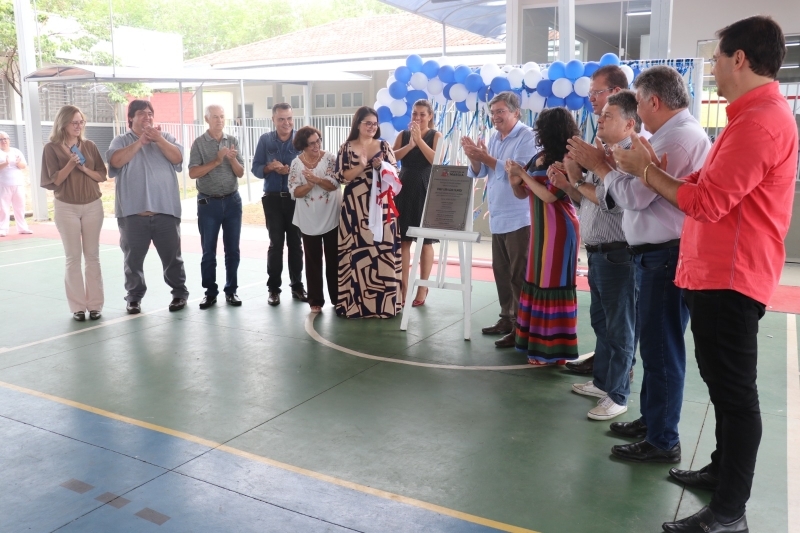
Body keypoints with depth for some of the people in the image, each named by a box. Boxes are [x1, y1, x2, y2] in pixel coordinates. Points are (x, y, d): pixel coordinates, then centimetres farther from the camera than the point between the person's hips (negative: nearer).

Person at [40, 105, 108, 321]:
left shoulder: (89, 146, 4)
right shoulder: (51, 148, -4)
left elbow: (102, 175, 4)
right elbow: (54, 181, -7)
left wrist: (84, 168, -13)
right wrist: (71, 164, -21)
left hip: (92, 206, 3)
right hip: (66, 208, -2)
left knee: (92, 256, 5)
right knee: (73, 257, 0)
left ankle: (95, 304, 10)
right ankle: (78, 306, 5)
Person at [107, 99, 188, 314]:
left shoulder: (165, 137, 11)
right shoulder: (121, 141, 7)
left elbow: (177, 158, -4)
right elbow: (115, 161, -12)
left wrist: (158, 139, -14)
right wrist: (140, 142, -13)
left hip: (165, 210, 1)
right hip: (132, 212, 0)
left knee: (172, 256, 8)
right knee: (133, 258, 7)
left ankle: (179, 293, 21)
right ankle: (134, 297, 19)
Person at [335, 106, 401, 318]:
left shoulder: (384, 146, 10)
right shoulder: (347, 148, 5)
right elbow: (341, 176, -3)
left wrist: (382, 167, -13)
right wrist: (361, 167, -15)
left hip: (381, 204, 1)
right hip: (355, 206, -1)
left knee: (383, 248, -2)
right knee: (356, 250, -2)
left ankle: (383, 301, 6)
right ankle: (356, 300, 7)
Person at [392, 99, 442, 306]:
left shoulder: (436, 135, 1)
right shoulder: (403, 135, 9)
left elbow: (437, 160, -15)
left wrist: (419, 140, -17)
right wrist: (410, 144, -19)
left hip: (425, 189, -2)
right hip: (404, 189, 3)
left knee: (425, 241, 3)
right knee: (403, 239, 2)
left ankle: (422, 288, 13)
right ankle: (403, 287, 10)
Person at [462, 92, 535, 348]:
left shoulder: (526, 137, -11)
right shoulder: (493, 138, 13)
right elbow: (479, 172, 11)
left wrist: (486, 157, -22)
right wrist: (474, 157, -10)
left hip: (519, 218, -8)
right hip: (498, 218, 8)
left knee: (519, 275, -5)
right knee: (501, 273, 14)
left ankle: (520, 327, 1)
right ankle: (507, 318, 26)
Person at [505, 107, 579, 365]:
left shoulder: (565, 160, -13)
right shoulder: (539, 158, 10)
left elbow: (550, 195, -20)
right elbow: (522, 193, 14)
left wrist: (523, 173, -15)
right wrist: (514, 178, -6)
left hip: (558, 227, -9)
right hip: (540, 226, 9)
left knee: (553, 283, -5)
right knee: (538, 282, 12)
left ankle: (554, 349, 3)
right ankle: (538, 340, 22)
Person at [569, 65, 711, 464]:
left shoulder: (680, 136, -17)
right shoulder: (675, 135, 16)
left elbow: (637, 196, -19)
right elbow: (640, 191, 12)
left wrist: (600, 166, -7)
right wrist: (609, 164, 3)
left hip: (667, 255, -11)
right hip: (657, 253, 11)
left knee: (660, 346, -3)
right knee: (654, 342, 18)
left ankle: (663, 441, 8)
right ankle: (651, 420, 32)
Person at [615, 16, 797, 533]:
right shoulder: (756, 115, 18)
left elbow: (707, 202, -21)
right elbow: (709, 186, 16)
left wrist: (646, 169, -9)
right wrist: (655, 170, 6)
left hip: (729, 277, -11)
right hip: (717, 272, 11)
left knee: (734, 389, -4)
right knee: (723, 382, 19)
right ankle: (723, 469, 34)